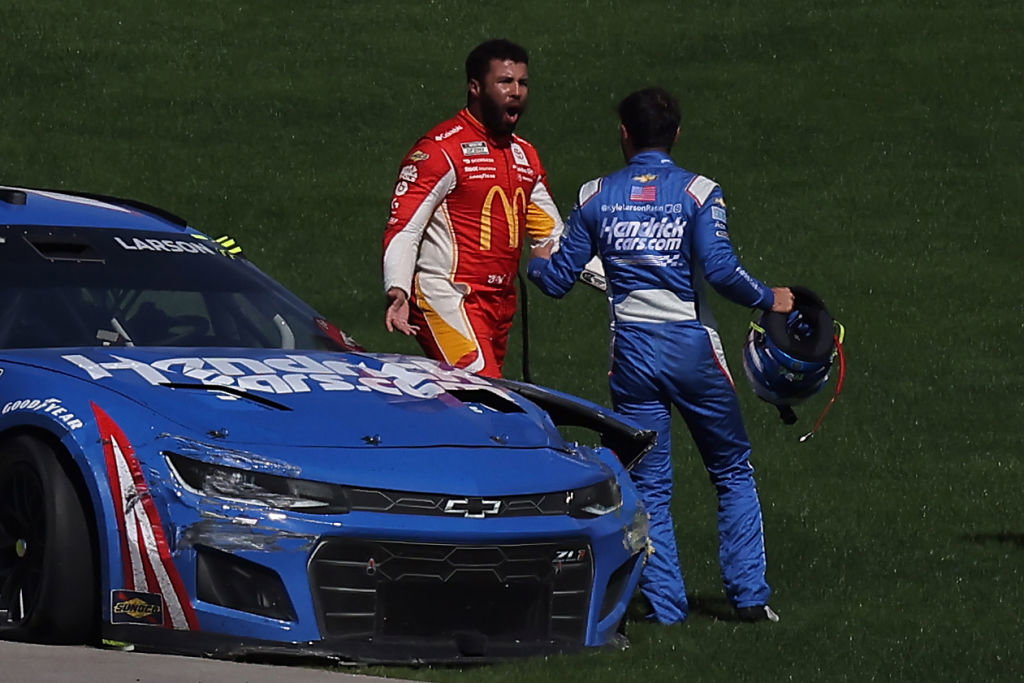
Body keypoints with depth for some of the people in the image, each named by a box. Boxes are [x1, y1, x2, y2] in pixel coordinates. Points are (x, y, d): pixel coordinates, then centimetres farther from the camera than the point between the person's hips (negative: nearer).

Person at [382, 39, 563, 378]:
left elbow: (552, 235, 25)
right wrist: (398, 292, -27)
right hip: (448, 300, -8)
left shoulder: (525, 156, 17)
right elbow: (403, 229, -12)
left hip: (500, 307, 8)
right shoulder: (440, 149, -8)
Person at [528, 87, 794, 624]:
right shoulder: (697, 192, -5)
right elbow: (720, 270, -17)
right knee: (733, 473, 12)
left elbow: (558, 279, 6)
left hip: (631, 352, 2)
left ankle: (666, 605, 4)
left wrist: (537, 261, 28)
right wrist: (769, 300, 0)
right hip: (692, 348, -2)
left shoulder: (597, 197, 3)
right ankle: (749, 595, 7)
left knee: (648, 485, 9)